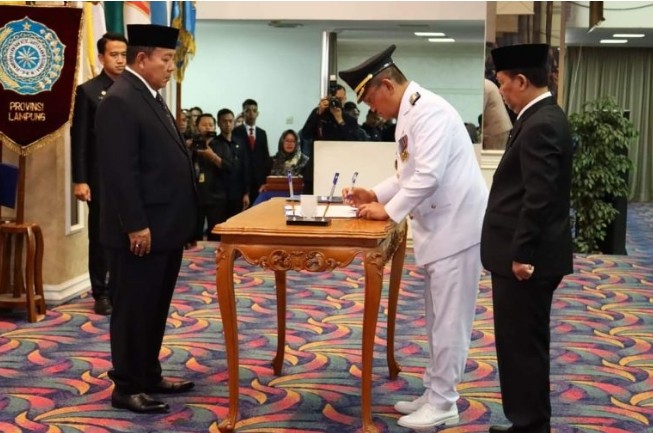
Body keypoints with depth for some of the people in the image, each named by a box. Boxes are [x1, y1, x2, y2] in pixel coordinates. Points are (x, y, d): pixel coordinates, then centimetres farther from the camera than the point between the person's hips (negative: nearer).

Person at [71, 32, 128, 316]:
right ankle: (101, 293, 13)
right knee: (100, 237, 4)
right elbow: (79, 139, -5)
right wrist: (80, 180, -12)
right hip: (101, 178, -3)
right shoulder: (87, 91, -1)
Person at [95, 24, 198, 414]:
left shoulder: (150, 97, 15)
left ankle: (149, 377, 28)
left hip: (166, 227, 10)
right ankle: (127, 388, 11)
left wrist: (181, 221, 19)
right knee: (134, 310, 1)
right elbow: (119, 172, -21)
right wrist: (136, 226, -22)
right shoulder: (120, 101, -16)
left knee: (156, 309, 17)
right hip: (142, 231, -10)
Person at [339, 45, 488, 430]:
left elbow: (428, 175, -25)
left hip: (456, 226, -10)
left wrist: (389, 211, -15)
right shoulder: (410, 114, 13)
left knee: (449, 320, -2)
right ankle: (436, 394, 26)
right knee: (439, 319, 16)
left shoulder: (428, 111, -19)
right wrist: (376, 195, 9)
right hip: (441, 226, 10)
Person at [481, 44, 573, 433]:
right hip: (530, 254, 11)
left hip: (526, 259, -11)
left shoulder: (540, 125, -19)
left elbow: (539, 197, -24)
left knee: (523, 346, -2)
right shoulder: (545, 118, 13)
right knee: (525, 344, 17)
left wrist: (522, 253, -21)